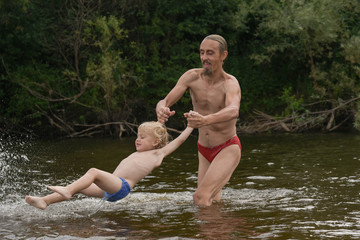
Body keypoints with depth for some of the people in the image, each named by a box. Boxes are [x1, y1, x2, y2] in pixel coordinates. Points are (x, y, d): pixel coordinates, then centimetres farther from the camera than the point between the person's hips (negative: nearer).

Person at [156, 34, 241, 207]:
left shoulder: (230, 83, -21)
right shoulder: (192, 77, -7)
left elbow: (233, 111, -42)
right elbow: (165, 101, -12)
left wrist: (205, 120, -63)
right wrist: (161, 110, -40)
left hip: (228, 149, -5)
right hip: (204, 152, 6)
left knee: (201, 197, -24)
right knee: (212, 202, 8)